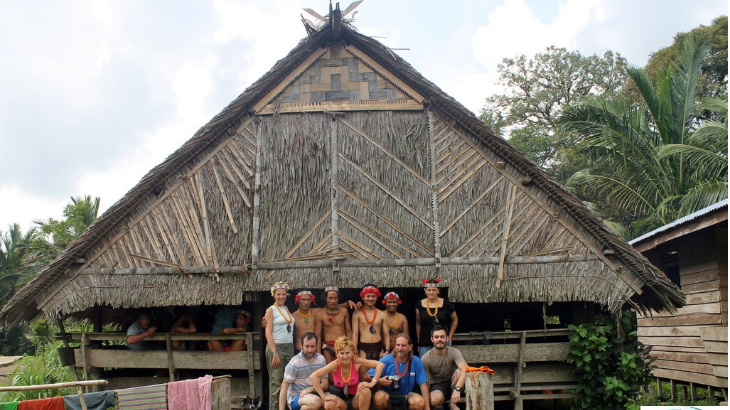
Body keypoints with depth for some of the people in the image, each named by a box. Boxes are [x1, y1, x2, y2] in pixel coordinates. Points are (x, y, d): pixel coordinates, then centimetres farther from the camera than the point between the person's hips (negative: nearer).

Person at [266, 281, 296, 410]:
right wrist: (275, 353, -15)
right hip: (276, 347, -5)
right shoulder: (271, 310, -1)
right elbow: (268, 333, -7)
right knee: (276, 381, -6)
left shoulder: (287, 309, 16)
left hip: (290, 347, 6)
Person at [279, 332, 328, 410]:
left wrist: (310, 389, -14)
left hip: (314, 394, 4)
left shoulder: (321, 359, 2)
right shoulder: (295, 362, -11)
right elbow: (284, 387, -9)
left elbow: (325, 384, 5)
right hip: (295, 396, -4)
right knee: (315, 401, -36)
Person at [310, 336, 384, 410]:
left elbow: (380, 364, -19)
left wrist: (372, 383, -26)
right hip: (341, 396, 0)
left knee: (365, 390, -33)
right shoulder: (335, 364, -21)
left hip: (355, 396, 0)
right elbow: (313, 376, -26)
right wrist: (324, 396, -25)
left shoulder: (356, 362, -19)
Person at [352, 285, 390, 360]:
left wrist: (387, 351, -3)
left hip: (379, 348, 3)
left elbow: (386, 335, 9)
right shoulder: (357, 314, 1)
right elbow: (355, 334, -2)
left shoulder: (382, 314, 9)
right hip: (363, 348, -2)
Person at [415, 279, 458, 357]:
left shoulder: (446, 304, -3)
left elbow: (455, 320, 11)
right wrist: (419, 340, 10)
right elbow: (418, 324, 10)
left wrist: (450, 336, 7)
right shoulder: (419, 305, 1)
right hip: (424, 343, 1)